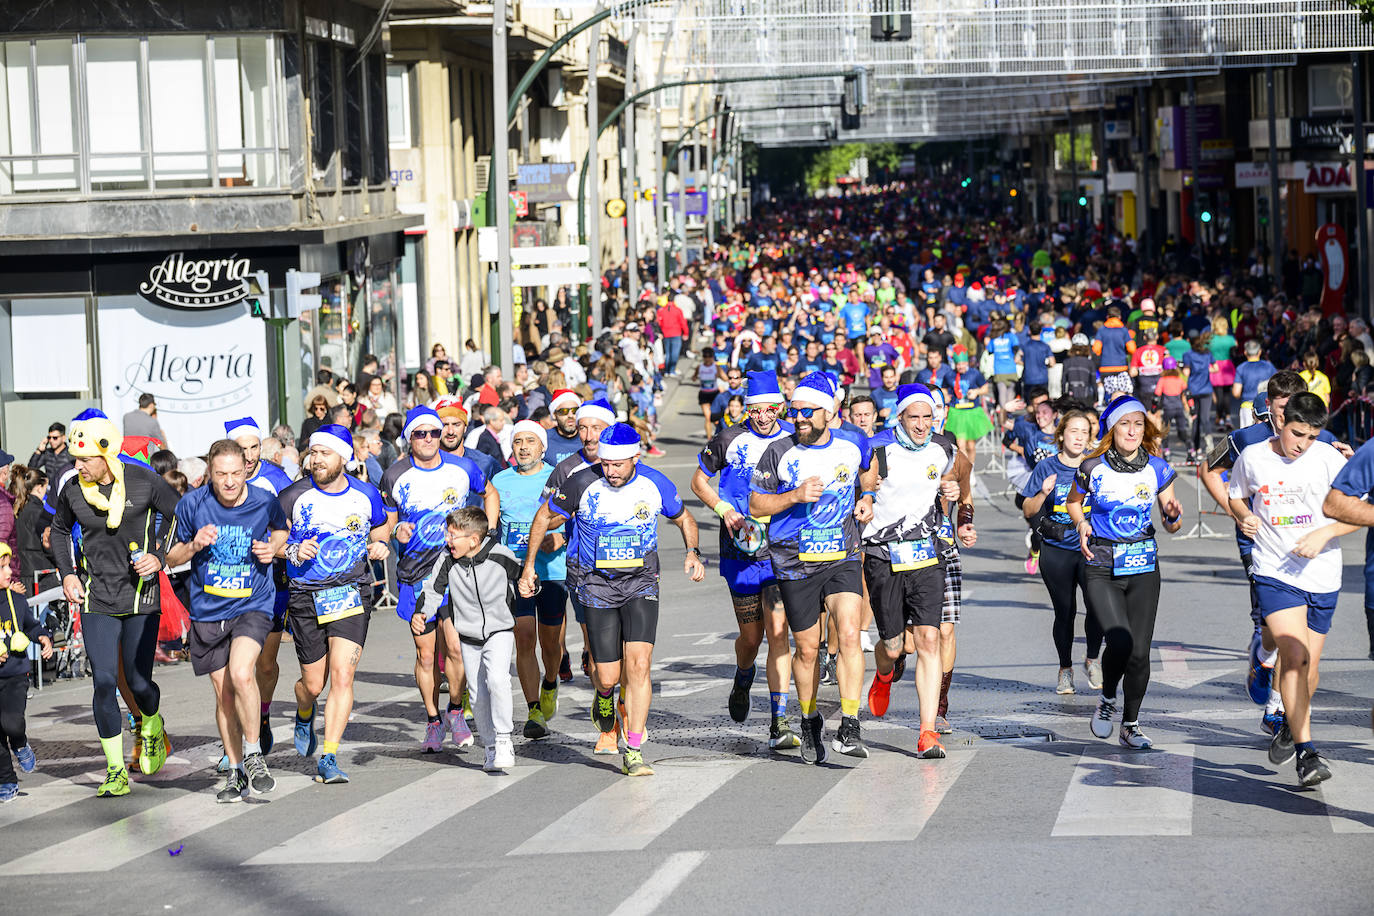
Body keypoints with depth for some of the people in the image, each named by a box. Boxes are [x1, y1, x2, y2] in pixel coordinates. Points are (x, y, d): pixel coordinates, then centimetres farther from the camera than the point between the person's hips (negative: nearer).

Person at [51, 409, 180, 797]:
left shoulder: (144, 481, -12)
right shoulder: (72, 490, -5)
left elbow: (176, 514, 4)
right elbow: (60, 529, 16)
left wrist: (160, 556, -8)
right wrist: (67, 574, 5)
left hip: (141, 595, -2)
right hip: (96, 600, 2)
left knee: (139, 683, 1)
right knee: (104, 683, -7)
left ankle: (152, 725, 37)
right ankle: (115, 770, 2)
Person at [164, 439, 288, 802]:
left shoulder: (266, 501, -8)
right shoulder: (192, 504, -8)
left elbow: (281, 528, 17)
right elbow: (172, 557, 4)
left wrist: (272, 547, -5)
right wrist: (194, 545, -17)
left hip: (253, 605, -2)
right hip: (208, 611, 2)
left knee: (242, 675, -25)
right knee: (223, 691, 7)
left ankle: (253, 754, -6)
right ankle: (235, 771, 22)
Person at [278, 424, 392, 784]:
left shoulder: (366, 494, 2)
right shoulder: (293, 496, -5)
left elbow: (381, 525, 22)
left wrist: (378, 544, 1)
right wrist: (292, 551, -15)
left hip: (352, 595, 0)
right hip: (306, 599, 0)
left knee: (342, 677, -14)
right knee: (313, 684, 8)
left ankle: (328, 760, -9)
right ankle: (304, 715, 46)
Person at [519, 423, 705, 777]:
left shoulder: (656, 485, -6)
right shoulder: (583, 484, -12)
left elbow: (683, 518, 13)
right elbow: (545, 516, 4)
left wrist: (693, 553, -4)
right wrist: (529, 566, 5)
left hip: (640, 582, 1)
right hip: (597, 585, -1)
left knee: (639, 665, -14)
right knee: (609, 676, -2)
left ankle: (633, 752, -9)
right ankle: (604, 697, 37)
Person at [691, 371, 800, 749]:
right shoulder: (730, 440, -1)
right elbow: (699, 480, 10)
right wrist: (724, 509, -6)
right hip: (740, 548, 0)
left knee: (777, 631, -12)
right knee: (751, 637, 8)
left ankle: (779, 723, -13)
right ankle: (743, 679, 44)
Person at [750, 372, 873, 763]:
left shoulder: (852, 447, 2)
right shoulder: (779, 452, -4)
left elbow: (869, 467, 24)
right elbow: (755, 504, -1)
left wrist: (868, 500, 5)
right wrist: (795, 496, -16)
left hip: (843, 559, 0)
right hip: (795, 565, 0)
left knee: (849, 635, -18)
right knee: (807, 649, 8)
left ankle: (849, 728, -18)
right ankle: (810, 723, 30)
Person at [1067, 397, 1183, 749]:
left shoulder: (1157, 469, 0)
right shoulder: (1093, 468, -6)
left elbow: (1171, 525, 6)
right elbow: (1073, 502, 14)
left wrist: (1173, 515, -17)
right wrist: (1081, 525, -7)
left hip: (1143, 566, 2)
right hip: (1101, 567, -2)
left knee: (1140, 651, 0)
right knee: (1120, 641, -20)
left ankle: (1130, 725, 19)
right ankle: (1107, 699, 11)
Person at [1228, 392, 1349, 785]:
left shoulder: (1328, 459, -5)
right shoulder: (1252, 457, -1)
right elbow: (1237, 496, 18)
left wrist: (1323, 534, -17)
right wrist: (1244, 516, -3)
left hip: (1322, 576, 2)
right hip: (1274, 572, -1)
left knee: (1309, 664, 10)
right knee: (1294, 654, -19)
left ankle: (1291, 725, 41)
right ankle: (1305, 752, -20)